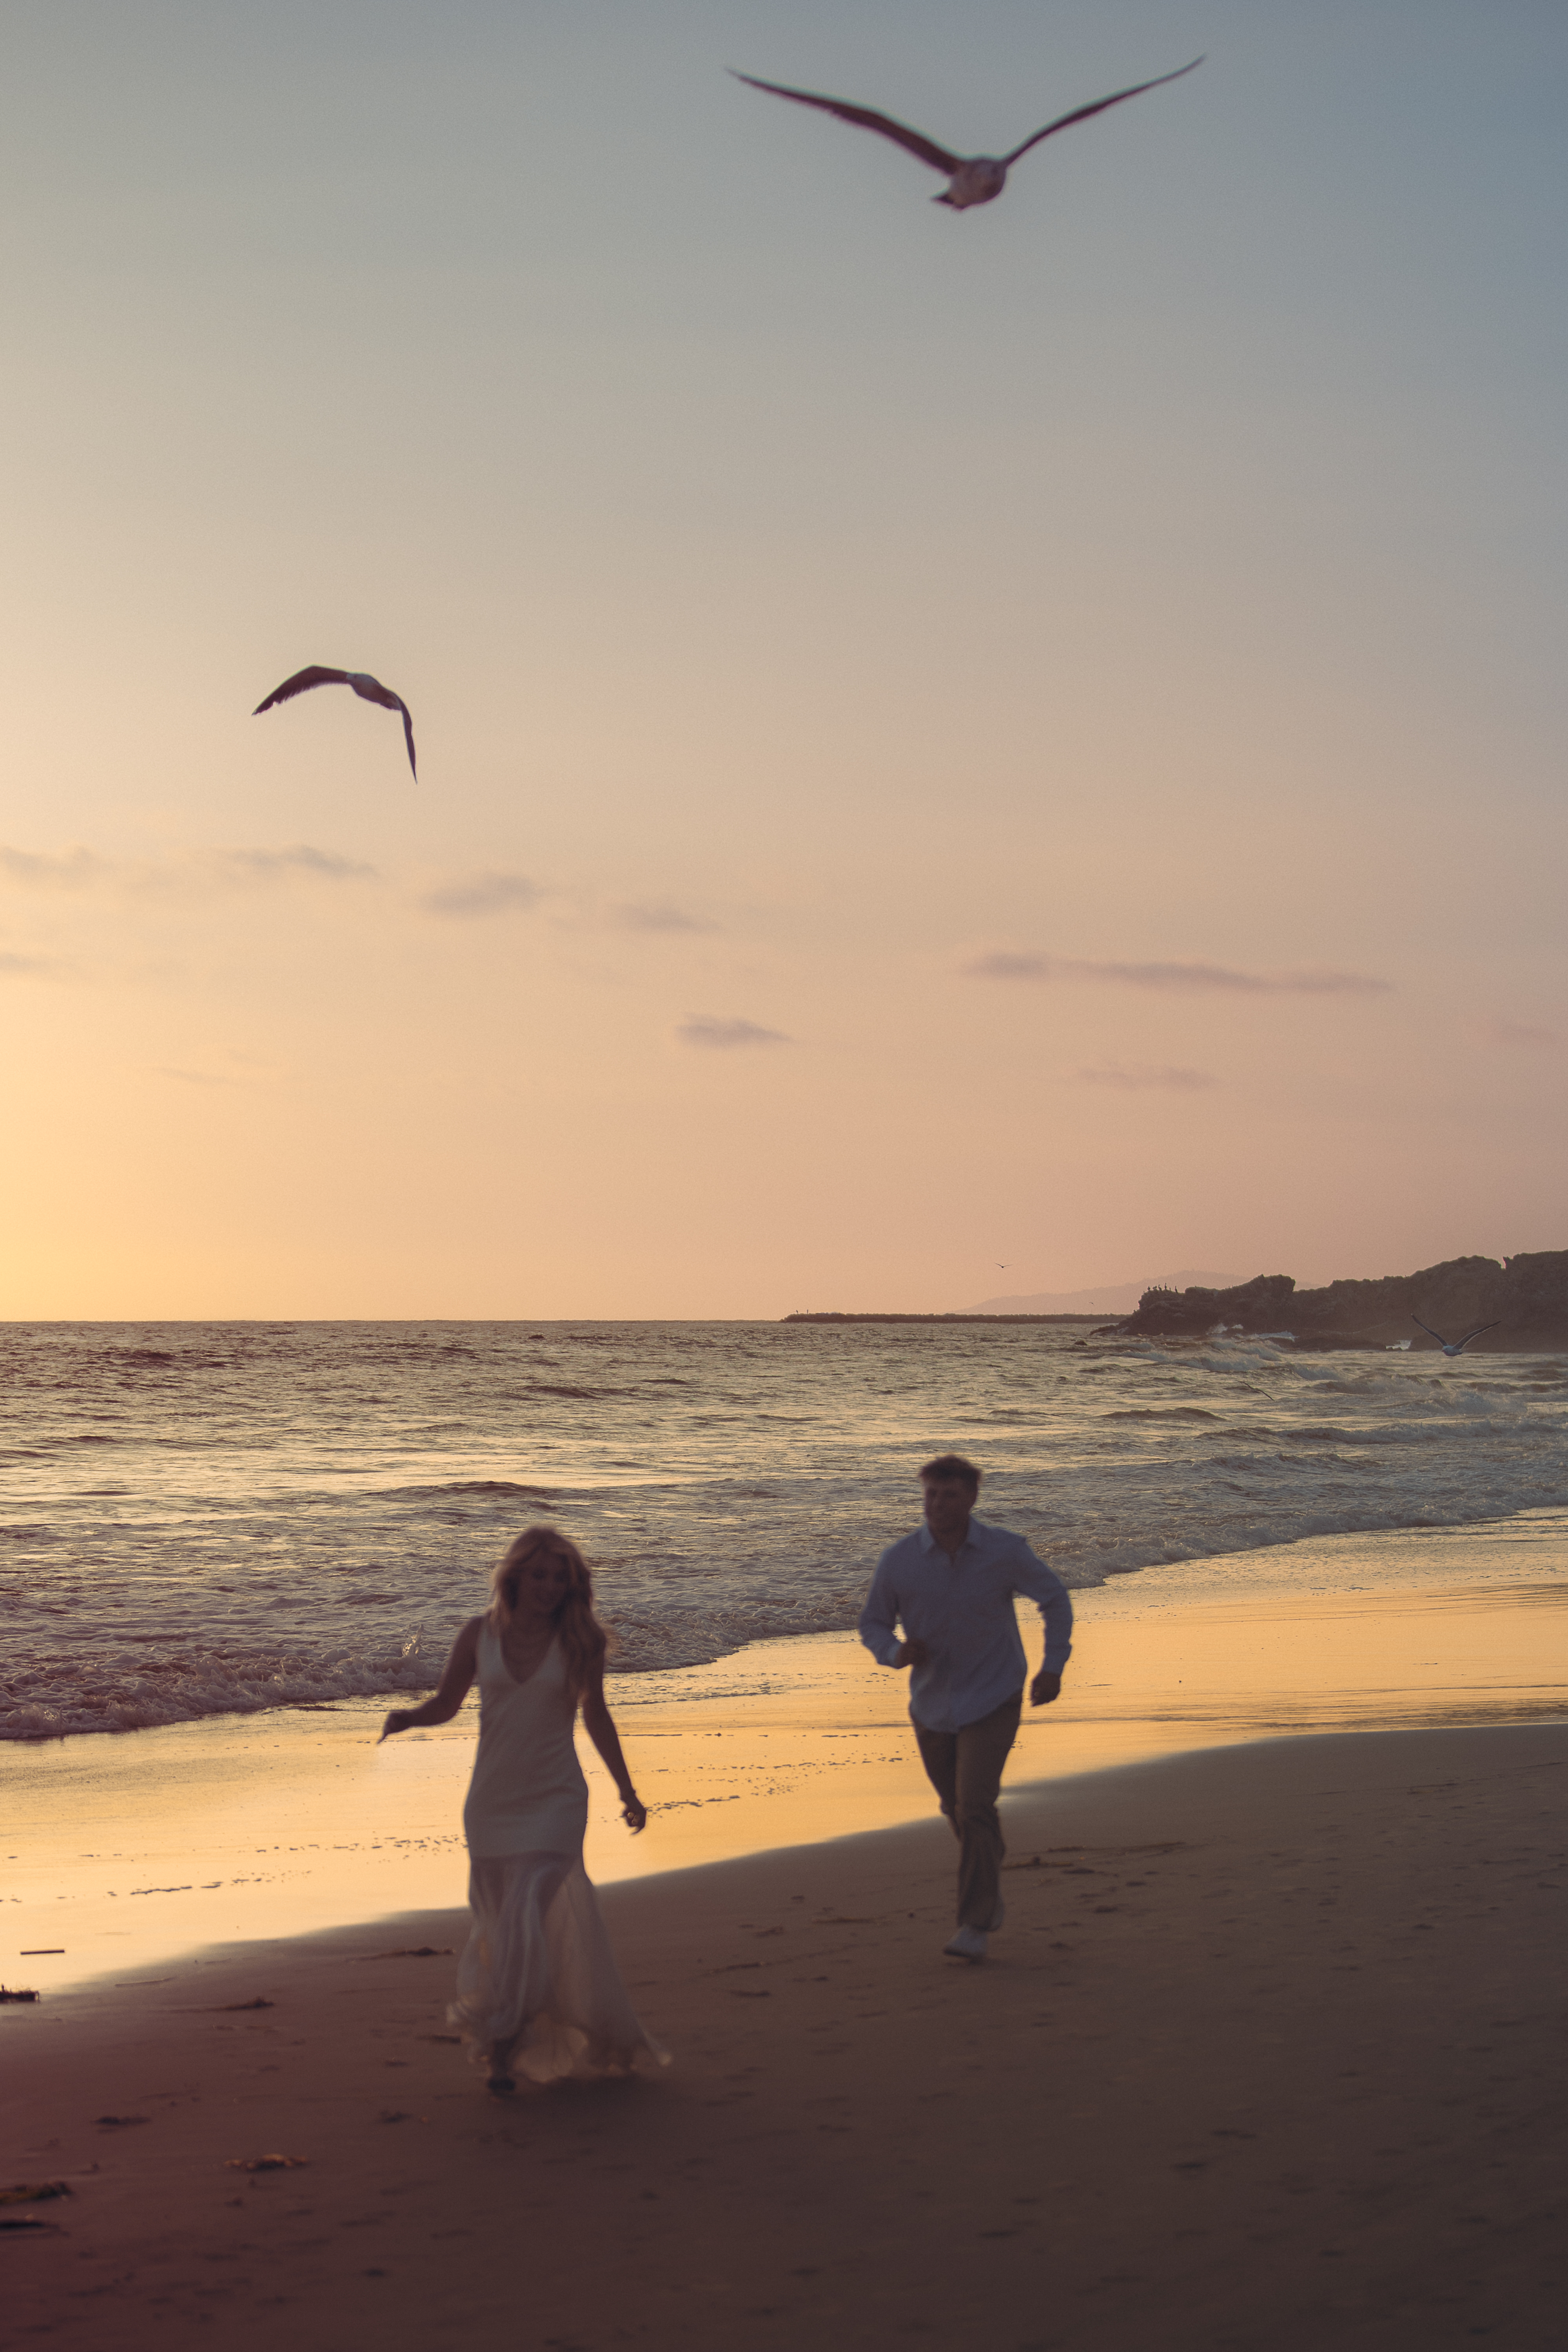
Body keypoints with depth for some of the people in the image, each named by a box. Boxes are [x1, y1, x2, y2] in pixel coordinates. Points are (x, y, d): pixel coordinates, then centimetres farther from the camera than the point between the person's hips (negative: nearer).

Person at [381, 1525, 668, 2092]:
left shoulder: (579, 1639, -3)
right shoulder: (480, 1634, -1)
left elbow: (596, 1716, 9)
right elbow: (446, 1704, 9)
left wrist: (627, 1790, 11)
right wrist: (407, 1717, -14)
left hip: (555, 1801, -2)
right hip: (492, 1804, 2)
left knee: (526, 1916, -15)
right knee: (497, 1923, 6)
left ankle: (500, 2041, -5)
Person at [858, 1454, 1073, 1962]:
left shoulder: (1006, 1551, -17)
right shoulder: (898, 1560, -15)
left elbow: (1055, 1598, 1)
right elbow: (873, 1624, -1)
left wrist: (1053, 1667, -4)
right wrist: (897, 1653, -22)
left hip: (992, 1701, -3)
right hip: (933, 1705, 3)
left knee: (974, 1808, -18)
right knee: (957, 1808, 20)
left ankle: (975, 1926, -10)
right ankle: (989, 1877, 49)